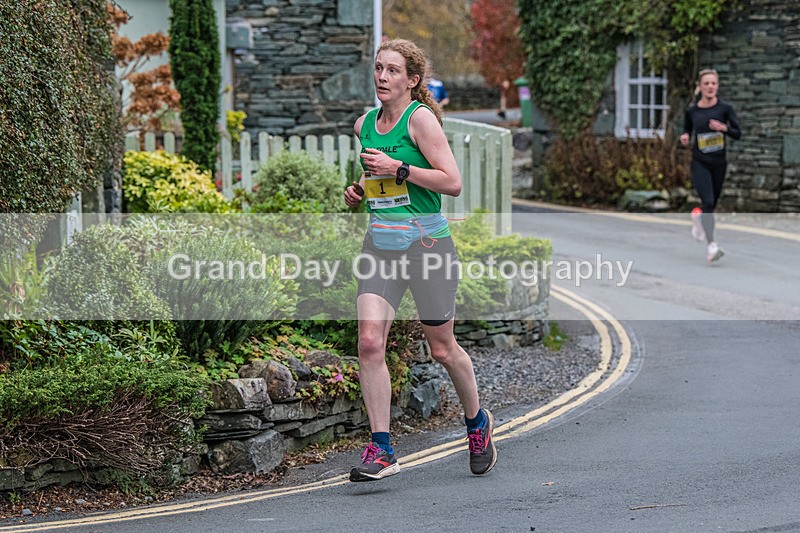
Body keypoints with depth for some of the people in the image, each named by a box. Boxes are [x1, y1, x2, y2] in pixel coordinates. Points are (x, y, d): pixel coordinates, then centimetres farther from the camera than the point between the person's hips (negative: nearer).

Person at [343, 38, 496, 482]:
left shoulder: (421, 117, -9)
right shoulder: (364, 125, 11)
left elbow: (453, 182, -15)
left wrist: (397, 168, -19)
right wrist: (358, 192, 8)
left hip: (426, 242, -5)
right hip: (379, 243, 5)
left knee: (442, 349, 6)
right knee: (369, 342, -12)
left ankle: (478, 421, 34)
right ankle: (381, 450, -7)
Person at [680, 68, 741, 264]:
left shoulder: (725, 108, -3)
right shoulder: (691, 111, 0)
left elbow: (738, 133, -1)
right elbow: (687, 130, 16)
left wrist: (724, 128, -20)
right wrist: (684, 137, -7)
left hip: (719, 163, 2)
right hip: (700, 163, -2)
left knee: (712, 204, 15)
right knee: (708, 202, -18)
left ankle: (698, 217, 51)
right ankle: (712, 245, -24)